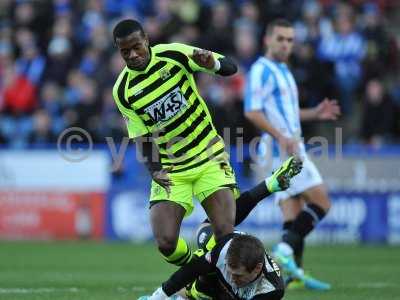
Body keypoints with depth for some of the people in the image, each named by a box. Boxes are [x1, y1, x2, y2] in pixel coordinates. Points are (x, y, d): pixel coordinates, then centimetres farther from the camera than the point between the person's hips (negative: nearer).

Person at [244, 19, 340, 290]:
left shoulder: (283, 71, 22)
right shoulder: (262, 70, -9)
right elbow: (252, 111, -19)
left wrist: (315, 113, 18)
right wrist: (282, 137, -27)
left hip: (291, 148, 9)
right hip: (281, 149, -9)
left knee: (294, 215, 5)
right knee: (321, 203, -14)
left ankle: (294, 272, 2)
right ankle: (285, 250, -17)